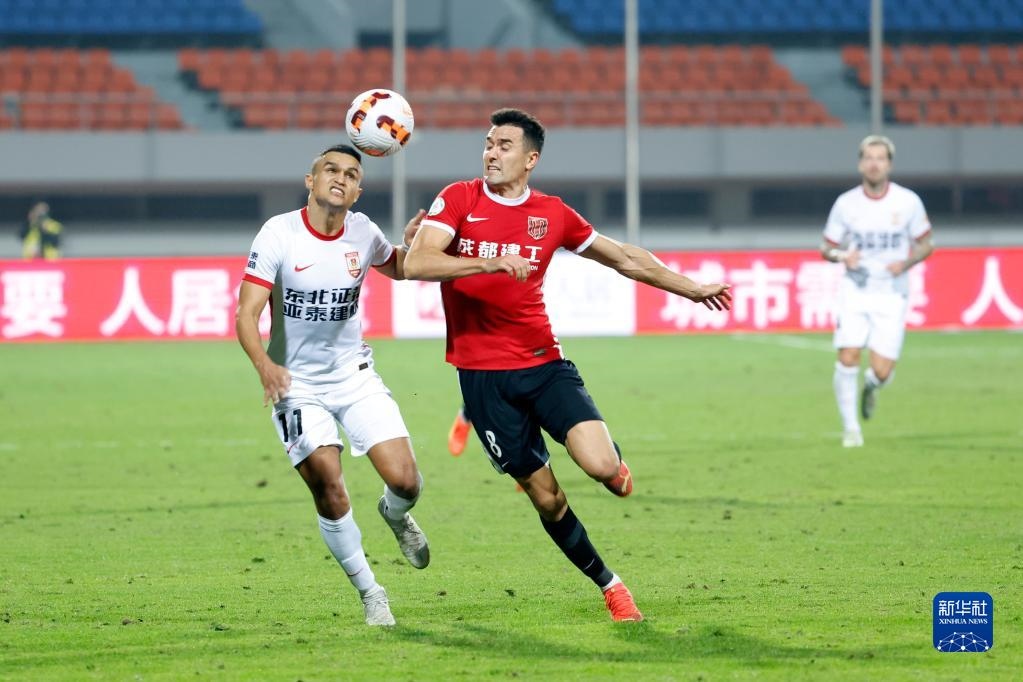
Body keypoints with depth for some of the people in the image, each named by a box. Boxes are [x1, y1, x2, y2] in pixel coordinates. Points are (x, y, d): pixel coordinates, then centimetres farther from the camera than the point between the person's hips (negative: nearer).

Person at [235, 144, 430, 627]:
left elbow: (397, 269, 20)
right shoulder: (279, 234, -14)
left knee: (405, 482, -11)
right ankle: (369, 592, 9)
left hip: (354, 374, 3)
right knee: (330, 492, -12)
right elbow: (246, 314, -19)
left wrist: (413, 243, -5)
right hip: (297, 384, -3)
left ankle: (395, 515, 27)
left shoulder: (363, 233, -3)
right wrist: (264, 364, -39)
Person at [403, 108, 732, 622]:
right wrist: (490, 262, -26)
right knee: (546, 498, 1)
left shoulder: (552, 214, 6)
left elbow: (622, 257, 19)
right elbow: (415, 264, -16)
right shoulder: (459, 200, -2)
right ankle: (609, 586, 20)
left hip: (544, 363, 1)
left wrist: (690, 288, 23)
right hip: (482, 374, -1)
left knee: (603, 467, -19)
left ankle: (614, 462, 20)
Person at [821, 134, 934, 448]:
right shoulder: (846, 204, -3)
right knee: (848, 357, -16)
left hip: (891, 295, 0)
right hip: (854, 292, 0)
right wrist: (842, 256, -16)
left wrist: (906, 262, -14)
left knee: (881, 371, -9)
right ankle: (850, 428, 1)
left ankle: (871, 387, 30)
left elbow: (925, 244, 6)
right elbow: (827, 247, 7)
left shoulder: (908, 202, -4)